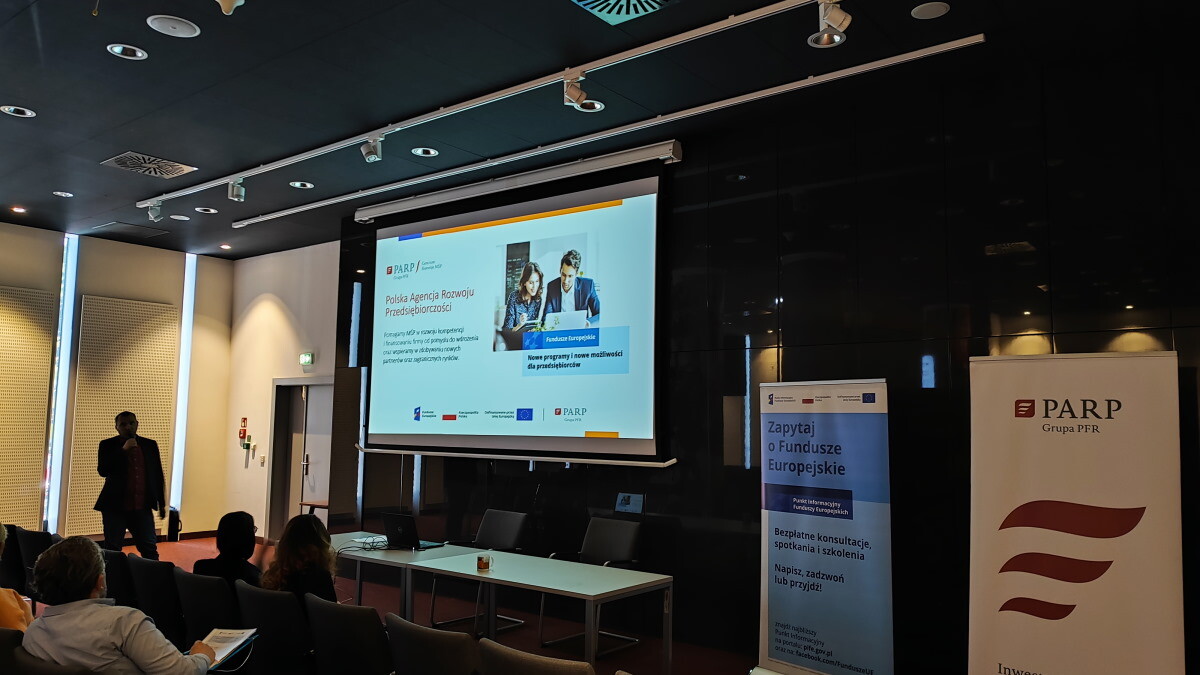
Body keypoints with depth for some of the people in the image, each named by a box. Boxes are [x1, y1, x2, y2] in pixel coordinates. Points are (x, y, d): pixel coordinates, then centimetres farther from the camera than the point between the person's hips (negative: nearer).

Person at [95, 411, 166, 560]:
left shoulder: (150, 445, 8)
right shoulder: (108, 445, 1)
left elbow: (158, 475, 12)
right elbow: (102, 470, -14)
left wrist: (161, 503, 12)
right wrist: (123, 450, -19)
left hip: (143, 508, 2)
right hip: (115, 507, -2)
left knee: (150, 550, 3)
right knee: (112, 550, 3)